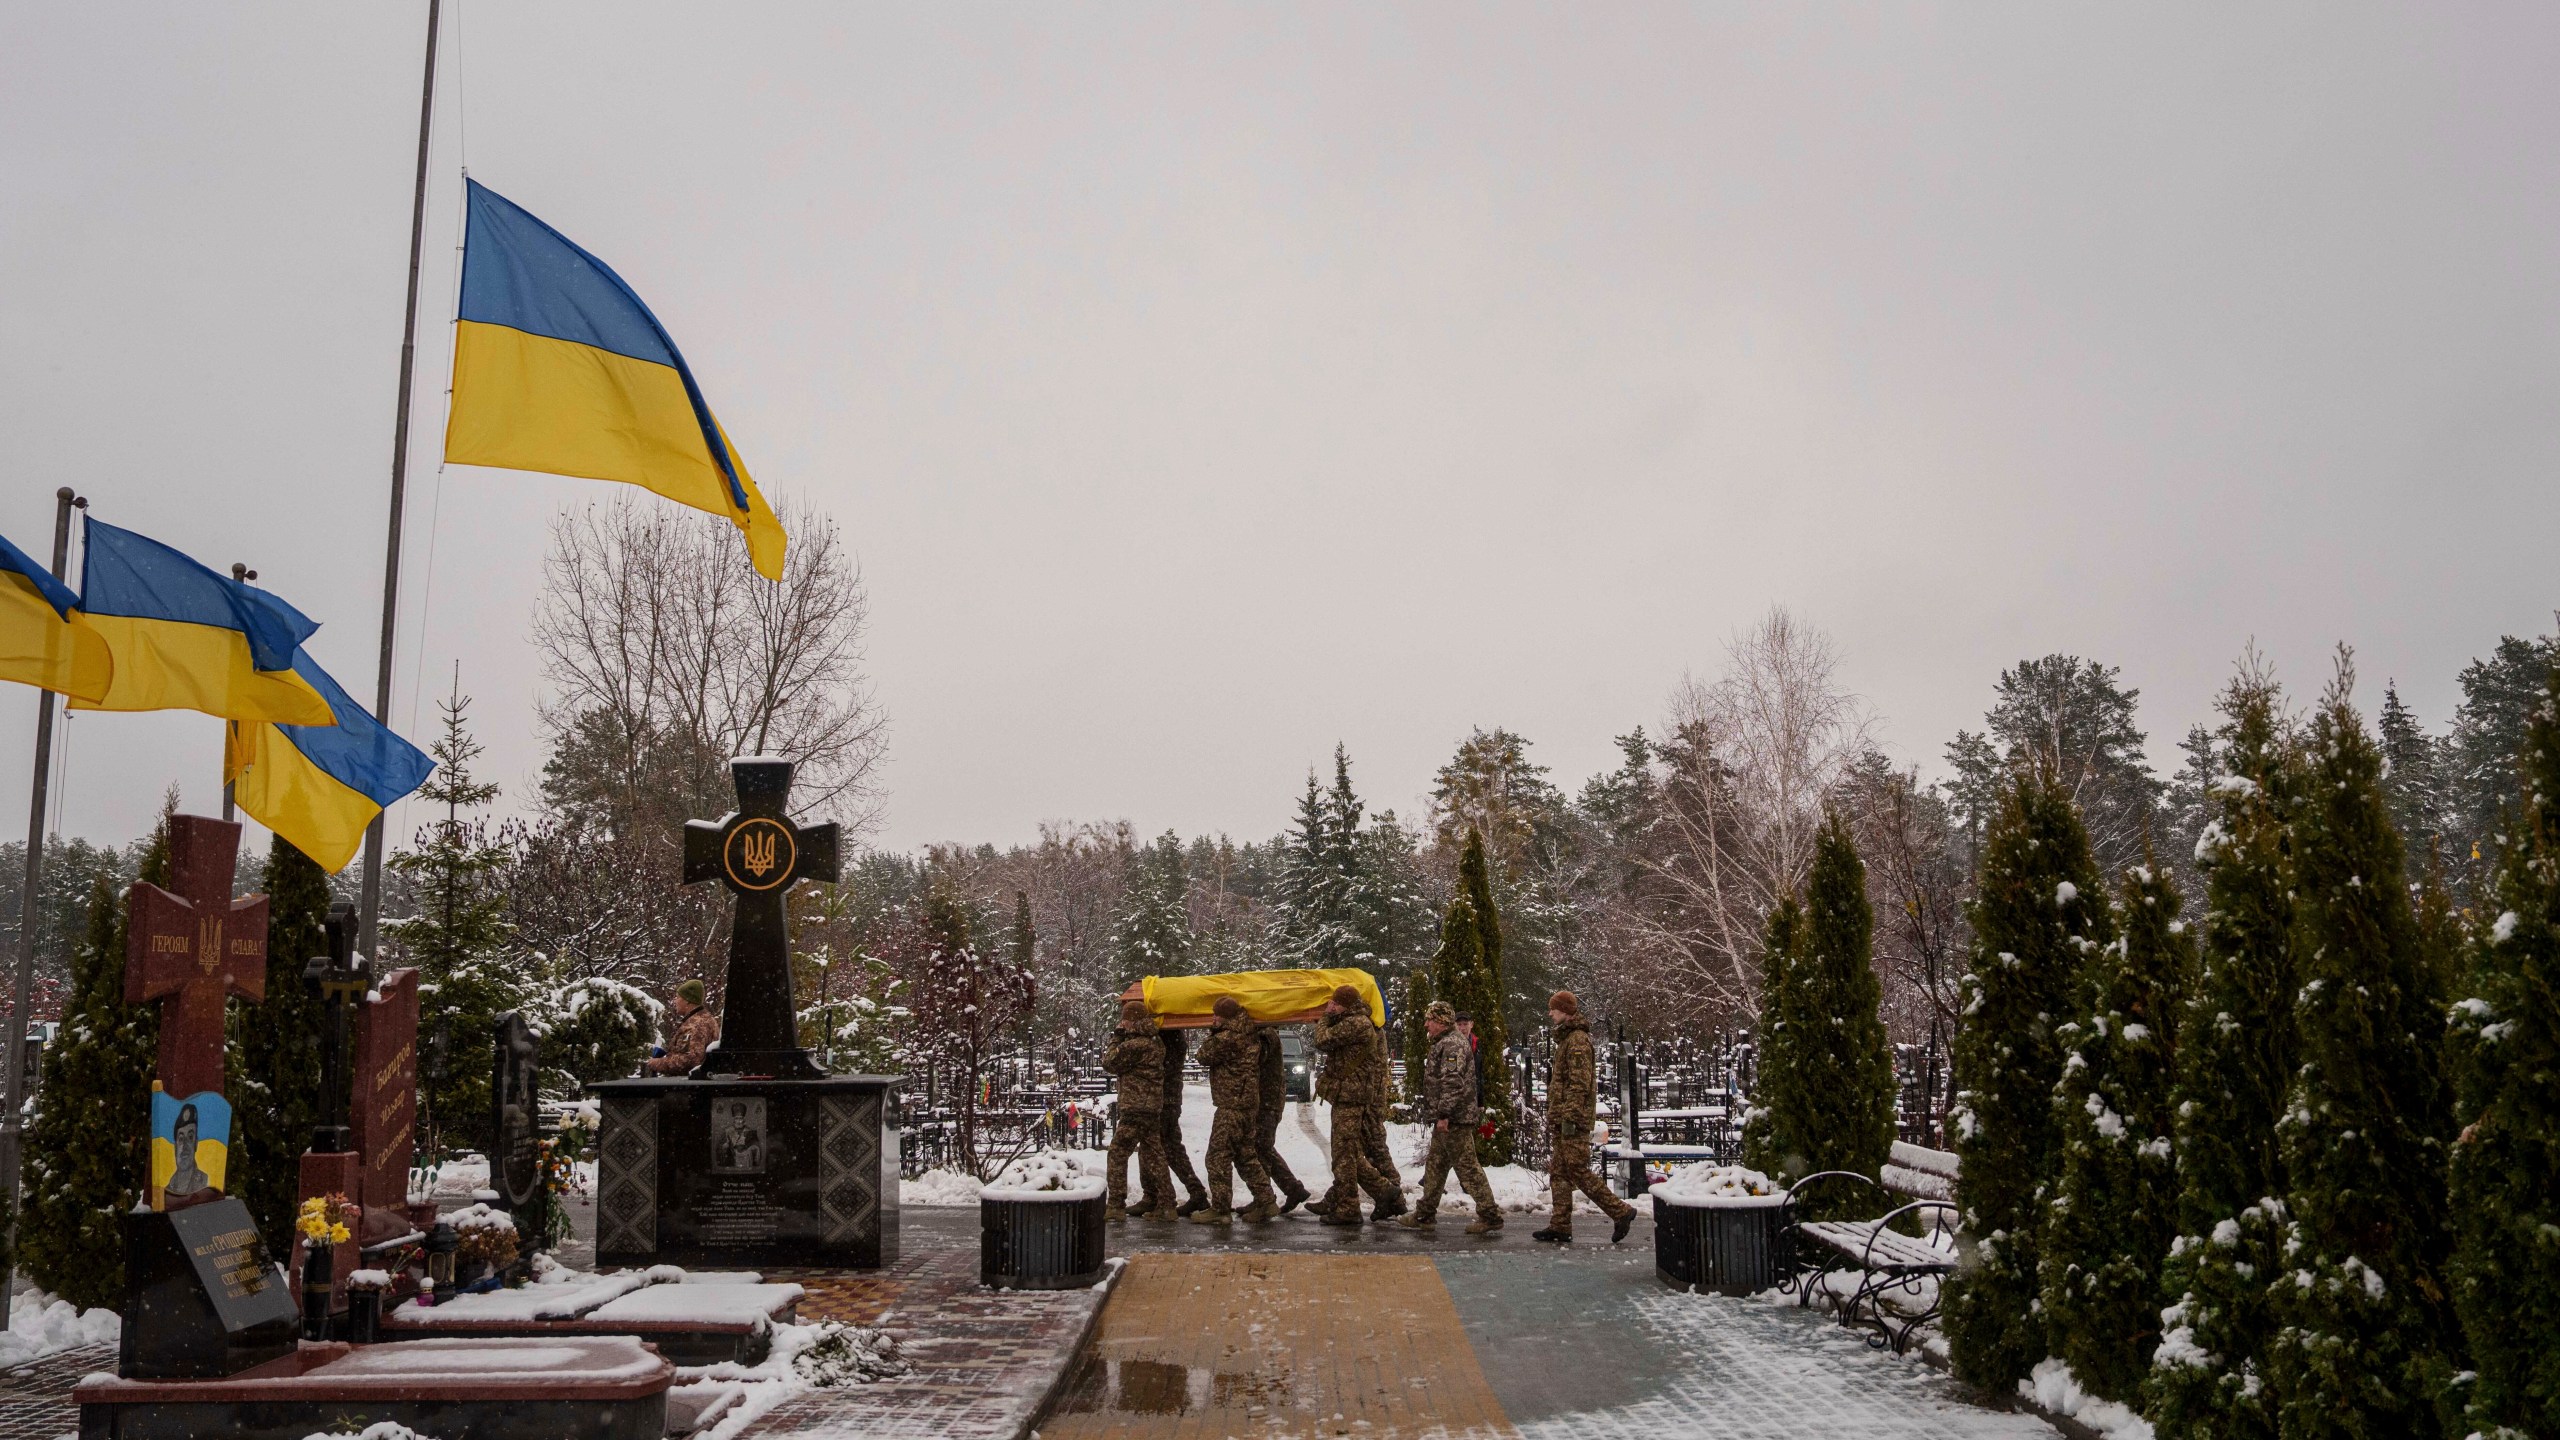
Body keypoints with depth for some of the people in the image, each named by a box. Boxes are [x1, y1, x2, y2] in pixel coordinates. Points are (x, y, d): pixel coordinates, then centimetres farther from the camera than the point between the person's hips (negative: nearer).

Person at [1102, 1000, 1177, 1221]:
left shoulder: (1133, 1045, -16)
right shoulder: (1156, 1043, 12)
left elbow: (1110, 1062, -5)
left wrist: (1116, 1039, 7)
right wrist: (1122, 1040, 15)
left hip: (1135, 1108, -9)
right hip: (1153, 1106, 9)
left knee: (1118, 1152, -3)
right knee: (1152, 1154, 12)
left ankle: (1115, 1205, -5)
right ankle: (1165, 1204, 13)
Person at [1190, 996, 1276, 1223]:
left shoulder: (1228, 1038, -20)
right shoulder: (1251, 1034, 9)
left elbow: (1205, 1056, -7)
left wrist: (1213, 1033, 5)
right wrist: (1218, 1032, 17)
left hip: (1232, 1104, -10)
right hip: (1249, 1102, 10)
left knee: (1219, 1155, -4)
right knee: (1245, 1154, 17)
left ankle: (1220, 1209, -2)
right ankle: (1265, 1201, 16)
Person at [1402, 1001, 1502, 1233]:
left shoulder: (1452, 1045, -16)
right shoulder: (1444, 1044, 19)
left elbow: (1453, 1083, -25)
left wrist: (1444, 1114, -26)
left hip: (1454, 1119, -11)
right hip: (1447, 1119, 11)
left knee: (1468, 1167, -8)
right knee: (1435, 1165, 16)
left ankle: (1490, 1216, -4)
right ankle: (1425, 1213, 24)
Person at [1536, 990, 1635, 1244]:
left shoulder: (1577, 1040, -13)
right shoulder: (1566, 1038, 19)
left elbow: (1580, 1082, -21)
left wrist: (1569, 1115, -23)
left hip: (1573, 1120, -10)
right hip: (1562, 1120, 10)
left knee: (1577, 1171, -8)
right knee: (1558, 1173, 8)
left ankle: (1620, 1211, 0)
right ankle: (1560, 1226, 11)